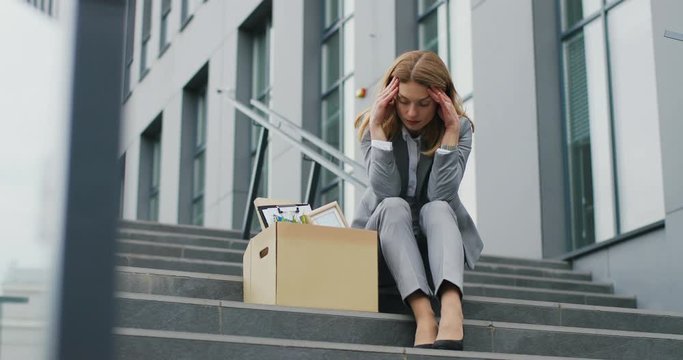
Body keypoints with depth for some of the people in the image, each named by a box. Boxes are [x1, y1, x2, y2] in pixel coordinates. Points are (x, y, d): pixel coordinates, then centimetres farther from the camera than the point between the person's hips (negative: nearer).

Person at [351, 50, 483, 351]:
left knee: (437, 208, -33)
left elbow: (441, 194, -23)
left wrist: (450, 131, -26)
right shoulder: (373, 125, -9)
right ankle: (423, 314, -53)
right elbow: (386, 191, -23)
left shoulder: (460, 127, -9)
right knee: (394, 206, -32)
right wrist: (378, 127, -26)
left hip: (437, 232, 0)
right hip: (385, 232, 0)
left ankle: (451, 308, -60)